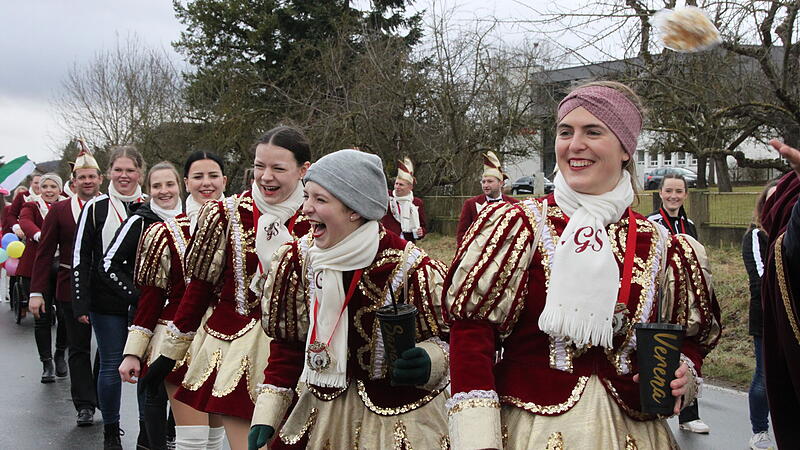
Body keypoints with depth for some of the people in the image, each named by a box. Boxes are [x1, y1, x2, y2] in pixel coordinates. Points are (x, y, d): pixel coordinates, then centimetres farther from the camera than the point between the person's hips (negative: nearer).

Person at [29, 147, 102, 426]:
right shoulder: (59, 211, 1)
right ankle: (84, 405, 14)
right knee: (78, 348, 6)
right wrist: (37, 292, -6)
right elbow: (44, 253, 0)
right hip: (71, 287, 0)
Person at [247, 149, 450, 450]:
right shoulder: (299, 260, -7)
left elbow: (446, 338, -10)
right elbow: (288, 344, 2)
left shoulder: (408, 267, -20)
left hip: (399, 418, -4)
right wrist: (266, 417, -5)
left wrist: (426, 363, -34)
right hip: (326, 411, 4)